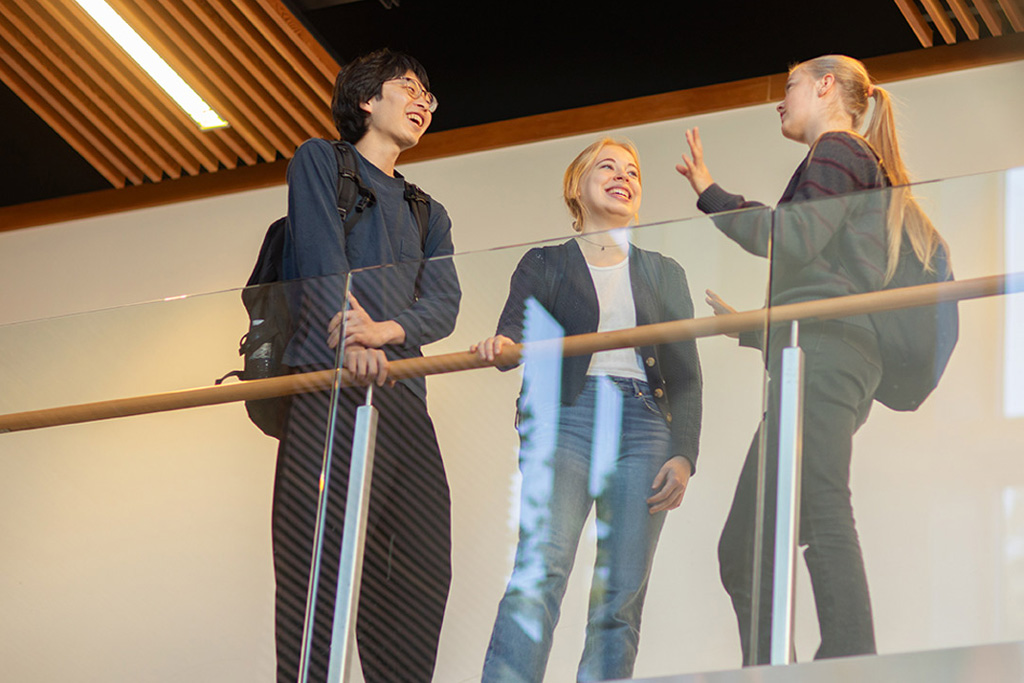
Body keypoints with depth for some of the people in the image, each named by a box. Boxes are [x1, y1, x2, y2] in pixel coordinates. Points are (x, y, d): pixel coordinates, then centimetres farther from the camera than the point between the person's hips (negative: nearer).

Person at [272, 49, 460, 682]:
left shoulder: (428, 215, 29)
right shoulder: (321, 160, 15)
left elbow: (443, 304, 11)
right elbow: (322, 255, -3)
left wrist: (386, 330, -12)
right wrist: (350, 334, -20)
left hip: (401, 390, 6)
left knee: (421, 564, -6)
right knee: (317, 556, -18)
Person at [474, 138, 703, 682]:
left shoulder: (663, 273, 22)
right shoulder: (545, 265, 16)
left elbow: (686, 373, 16)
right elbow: (515, 335, 0)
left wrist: (683, 455, 2)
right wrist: (500, 345, -25)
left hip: (643, 428, 3)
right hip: (565, 418, -2)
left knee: (621, 600, -7)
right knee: (541, 568, -23)